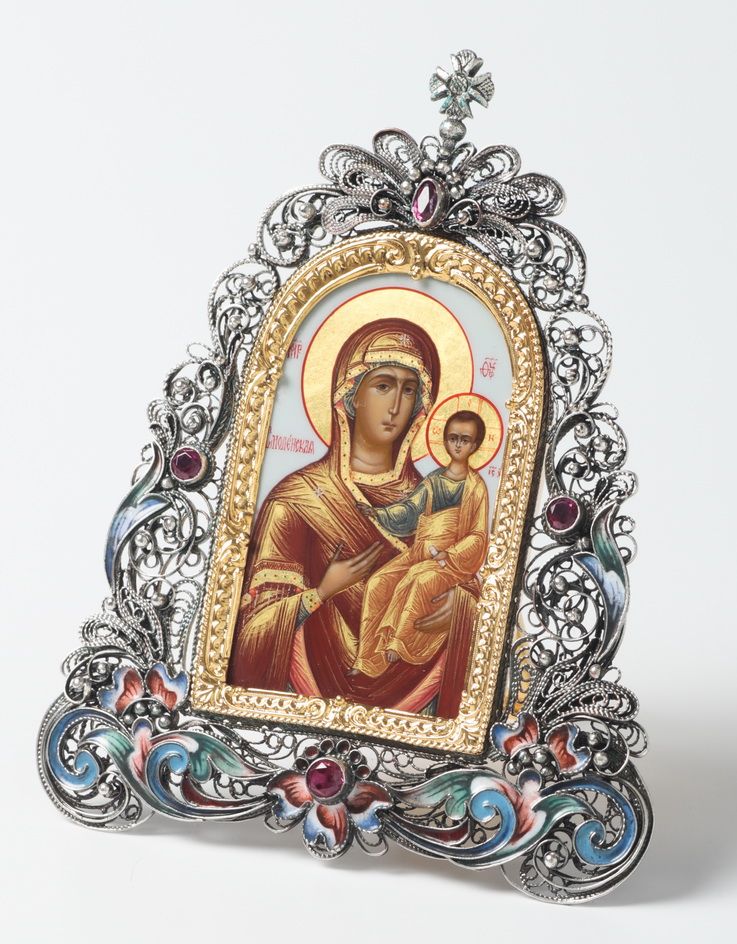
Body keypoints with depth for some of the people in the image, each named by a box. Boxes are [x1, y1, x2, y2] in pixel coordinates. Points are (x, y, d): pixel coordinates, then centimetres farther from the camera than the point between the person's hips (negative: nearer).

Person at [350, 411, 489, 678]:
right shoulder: (433, 480, 13)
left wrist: (448, 555, -16)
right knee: (377, 583, -14)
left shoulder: (475, 487, -2)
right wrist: (379, 513, -7)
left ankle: (397, 644, -20)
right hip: (421, 551, 5)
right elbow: (409, 509, 9)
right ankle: (369, 657, -13)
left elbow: (478, 535, -5)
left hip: (455, 558, -5)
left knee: (419, 581, -34)